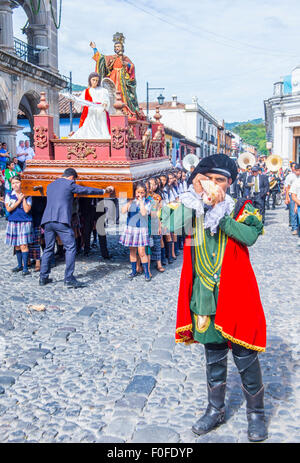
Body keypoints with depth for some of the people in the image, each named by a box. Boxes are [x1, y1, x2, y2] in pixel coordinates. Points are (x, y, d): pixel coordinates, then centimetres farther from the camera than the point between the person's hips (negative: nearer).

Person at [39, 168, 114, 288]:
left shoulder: (50, 185, 24)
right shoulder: (69, 184, 5)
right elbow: (86, 190, 13)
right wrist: (104, 191, 24)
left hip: (47, 220, 7)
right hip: (61, 220, -7)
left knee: (48, 249, 15)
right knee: (70, 248, -3)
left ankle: (43, 278, 17)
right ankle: (69, 278, -7)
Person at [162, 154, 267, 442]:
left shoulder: (242, 209, -3)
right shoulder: (193, 210, 4)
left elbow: (250, 235, -24)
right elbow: (170, 223, -17)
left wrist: (219, 212, -22)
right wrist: (194, 194, -20)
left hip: (235, 294, -3)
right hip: (205, 295, 3)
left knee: (245, 356, 5)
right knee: (213, 356, 16)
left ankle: (256, 413, 26)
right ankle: (216, 410, 34)